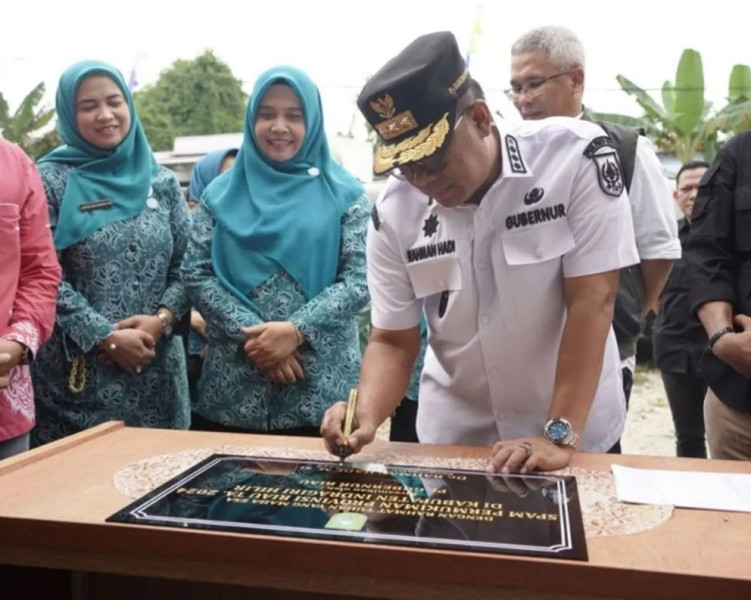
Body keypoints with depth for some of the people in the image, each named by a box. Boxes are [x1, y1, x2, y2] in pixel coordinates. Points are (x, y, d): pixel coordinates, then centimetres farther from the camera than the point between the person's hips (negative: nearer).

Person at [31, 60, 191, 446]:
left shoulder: (161, 182, 10)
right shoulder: (49, 181, 0)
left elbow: (187, 266, 7)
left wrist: (161, 319, -10)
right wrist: (106, 338, -14)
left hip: (156, 371, 3)